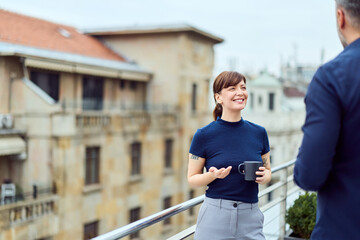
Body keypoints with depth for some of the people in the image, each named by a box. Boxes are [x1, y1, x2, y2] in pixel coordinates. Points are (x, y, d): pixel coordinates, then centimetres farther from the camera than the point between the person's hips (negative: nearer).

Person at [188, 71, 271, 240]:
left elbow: (268, 170, 15)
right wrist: (213, 175, -18)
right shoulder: (204, 135, -5)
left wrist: (264, 176, -7)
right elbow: (192, 179, 1)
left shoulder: (259, 133, 4)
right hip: (215, 219, -2)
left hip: (250, 219, 3)